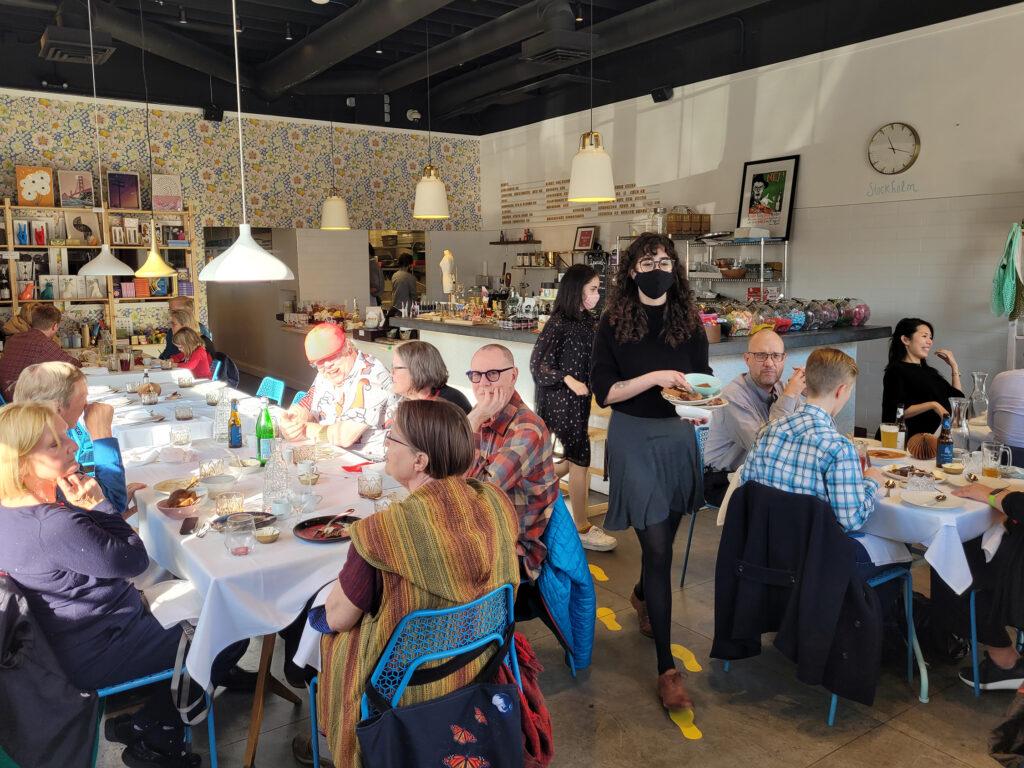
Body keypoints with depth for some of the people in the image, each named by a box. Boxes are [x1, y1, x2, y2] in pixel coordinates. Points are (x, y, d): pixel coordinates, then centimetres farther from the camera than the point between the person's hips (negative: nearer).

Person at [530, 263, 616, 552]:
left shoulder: (586, 320, 9)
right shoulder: (558, 322, -15)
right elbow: (538, 363, -16)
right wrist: (568, 380, -23)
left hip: (579, 399, 8)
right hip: (561, 401, -8)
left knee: (574, 459, 15)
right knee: (580, 459, -3)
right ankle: (582, 529, 9)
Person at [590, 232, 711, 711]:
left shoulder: (689, 323, 4)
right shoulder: (613, 325, -6)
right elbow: (603, 391, -10)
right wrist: (654, 377, -21)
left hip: (678, 438, 4)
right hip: (634, 440, -4)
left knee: (663, 535, 20)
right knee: (658, 549, -8)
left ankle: (642, 595, 53)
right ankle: (666, 667, 2)